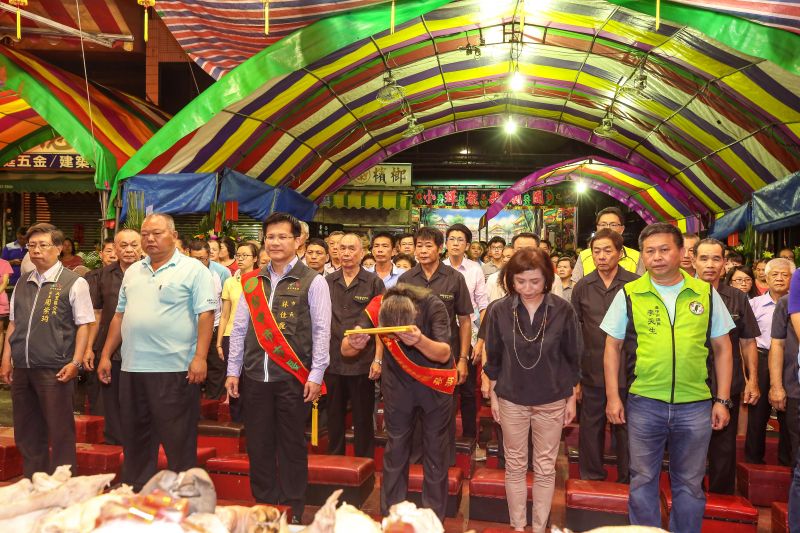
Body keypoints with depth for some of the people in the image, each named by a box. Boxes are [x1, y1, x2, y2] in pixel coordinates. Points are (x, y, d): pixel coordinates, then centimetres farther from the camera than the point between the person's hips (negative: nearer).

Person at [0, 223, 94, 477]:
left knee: (60, 433, 1)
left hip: (55, 370, -6)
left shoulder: (74, 283, -5)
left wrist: (75, 363, -14)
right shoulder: (22, 284, 12)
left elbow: (83, 325, -7)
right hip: (21, 369, 6)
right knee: (26, 433, 15)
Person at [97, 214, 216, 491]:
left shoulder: (193, 269, -4)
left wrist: (200, 357, -18)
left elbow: (206, 314, -11)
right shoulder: (133, 272, 16)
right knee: (134, 439, 16)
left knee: (178, 441, 1)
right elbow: (120, 315, 19)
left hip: (175, 370, -6)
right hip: (132, 369, 7)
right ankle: (135, 492, 30)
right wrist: (106, 354, 15)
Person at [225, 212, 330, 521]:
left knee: (292, 447, 6)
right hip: (255, 377, 4)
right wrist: (233, 371, 7)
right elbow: (239, 328, 11)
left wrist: (316, 375, -10)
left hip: (293, 378, -4)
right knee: (258, 446, 10)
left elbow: (321, 330, -5)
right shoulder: (251, 282, 10)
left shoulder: (313, 282, -2)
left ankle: (292, 514, 19)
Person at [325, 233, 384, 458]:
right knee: (334, 416, 14)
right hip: (332, 361, 3)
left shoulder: (373, 283, -2)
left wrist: (378, 359, -8)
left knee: (363, 420, 6)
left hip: (362, 363, -3)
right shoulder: (327, 282, 6)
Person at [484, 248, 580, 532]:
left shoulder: (563, 310, -11)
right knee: (515, 466, 12)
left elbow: (573, 357, 0)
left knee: (545, 469, 10)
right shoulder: (500, 311, -9)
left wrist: (572, 398, 3)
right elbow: (493, 358, 1)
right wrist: (493, 396, 3)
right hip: (511, 400, 1)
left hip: (552, 401, 0)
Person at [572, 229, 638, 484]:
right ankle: (591, 477, 27)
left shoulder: (635, 284, -3)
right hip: (592, 372, 2)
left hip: (627, 371, -2)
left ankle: (627, 480, 25)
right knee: (591, 427, 11)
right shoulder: (582, 287, 3)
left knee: (626, 428, 9)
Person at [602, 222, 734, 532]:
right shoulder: (629, 294, -1)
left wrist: (722, 400, 3)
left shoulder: (706, 294, 3)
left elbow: (722, 348, 7)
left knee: (689, 484, 14)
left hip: (696, 406, 1)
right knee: (643, 481, 11)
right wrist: (613, 396, -1)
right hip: (644, 404, -1)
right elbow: (613, 346, 3)